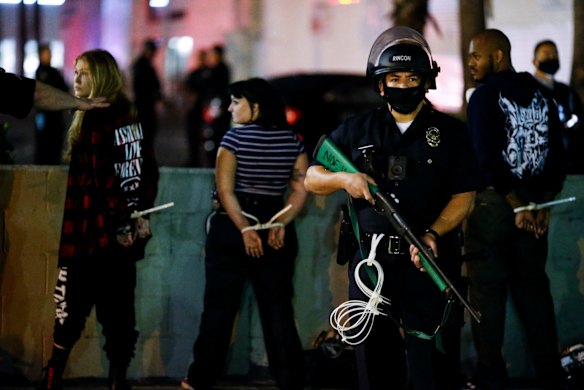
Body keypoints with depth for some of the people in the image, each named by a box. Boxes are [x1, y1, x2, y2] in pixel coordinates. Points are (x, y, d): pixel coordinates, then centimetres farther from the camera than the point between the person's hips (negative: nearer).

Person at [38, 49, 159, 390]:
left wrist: (121, 219, -12)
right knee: (119, 309, 8)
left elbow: (102, 178, -19)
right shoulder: (132, 119, 10)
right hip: (124, 235, 7)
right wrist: (139, 214, 7)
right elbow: (150, 171, 10)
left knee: (71, 309, -2)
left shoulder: (94, 120, -14)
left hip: (91, 234, -7)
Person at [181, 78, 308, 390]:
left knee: (219, 306, 4)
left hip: (231, 230, -3)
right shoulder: (292, 141, 5)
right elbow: (301, 189, -1)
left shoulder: (235, 137, -8)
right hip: (276, 230, 3)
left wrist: (244, 229, -16)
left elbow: (225, 189, -15)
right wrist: (281, 223, -6)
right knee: (278, 309, 6)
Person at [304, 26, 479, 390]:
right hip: (372, 264, 3)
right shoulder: (357, 130, 11)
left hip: (430, 265, -3)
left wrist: (433, 233, -19)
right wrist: (344, 178, -9)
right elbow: (311, 179, 13)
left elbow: (462, 196, -2)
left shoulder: (451, 132, 5)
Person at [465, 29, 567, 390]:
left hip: (493, 202, -6)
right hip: (532, 203, 6)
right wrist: (544, 204, 3)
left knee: (488, 290, 1)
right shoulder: (541, 96, 9)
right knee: (533, 288, 11)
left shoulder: (486, 96, -10)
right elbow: (558, 154, 6)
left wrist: (517, 207, -13)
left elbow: (488, 157, -18)